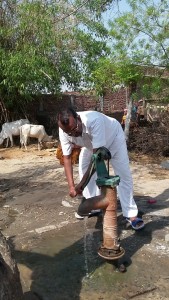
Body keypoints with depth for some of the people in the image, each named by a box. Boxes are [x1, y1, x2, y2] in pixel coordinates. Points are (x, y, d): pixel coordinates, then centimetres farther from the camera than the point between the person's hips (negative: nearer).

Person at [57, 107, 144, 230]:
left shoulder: (93, 120, -46)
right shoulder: (64, 131, -29)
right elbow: (67, 158, -24)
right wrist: (71, 186, -34)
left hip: (113, 137, -4)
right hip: (91, 143, 5)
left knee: (123, 174, -9)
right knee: (83, 171, -1)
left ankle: (131, 214, 1)